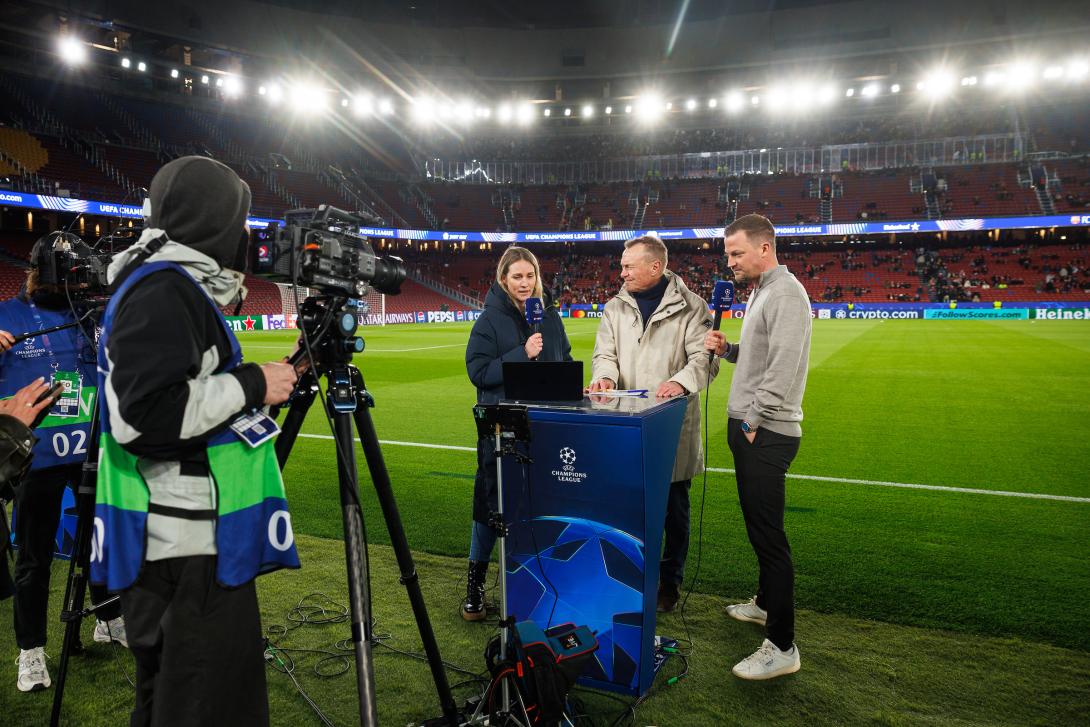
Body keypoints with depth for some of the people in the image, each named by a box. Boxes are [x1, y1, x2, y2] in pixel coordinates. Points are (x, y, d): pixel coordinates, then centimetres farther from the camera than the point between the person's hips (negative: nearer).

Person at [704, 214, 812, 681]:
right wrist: (727, 349, 6)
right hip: (750, 429, 10)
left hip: (766, 434, -10)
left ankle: (781, 646, 1)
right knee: (758, 527, 21)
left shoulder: (785, 293, -15)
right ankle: (765, 603, 38)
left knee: (768, 534, -7)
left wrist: (753, 421, -20)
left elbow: (783, 367, -23)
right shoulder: (761, 292, 17)